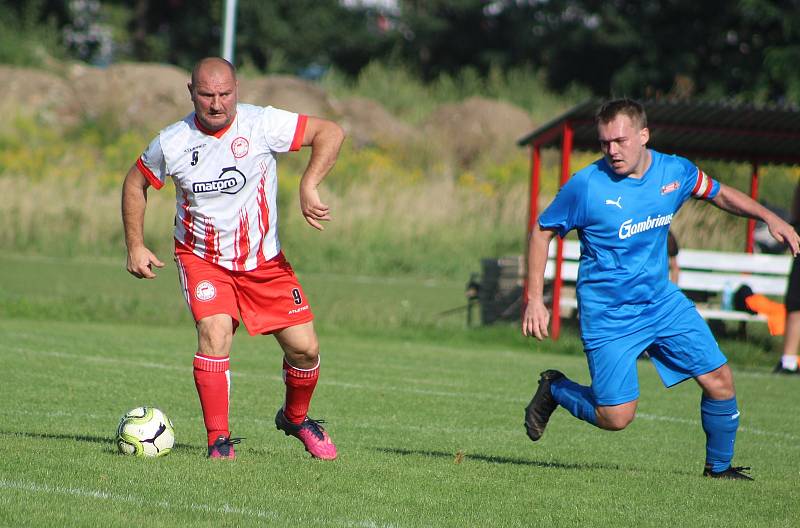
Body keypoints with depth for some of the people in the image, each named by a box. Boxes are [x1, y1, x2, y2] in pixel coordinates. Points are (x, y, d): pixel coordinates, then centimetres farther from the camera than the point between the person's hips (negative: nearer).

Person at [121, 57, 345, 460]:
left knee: (304, 348, -2)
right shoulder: (171, 143, -11)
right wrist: (135, 247, 2)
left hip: (264, 261, 1)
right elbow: (135, 183, 7)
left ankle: (295, 417, 29)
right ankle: (218, 440, -15)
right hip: (202, 258, -1)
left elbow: (330, 133, -14)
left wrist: (308, 186, -26)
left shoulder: (262, 124, -16)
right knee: (215, 332, -25)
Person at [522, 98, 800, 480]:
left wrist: (769, 217, 2)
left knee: (719, 380, -2)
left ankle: (719, 466, 20)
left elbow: (719, 193, 16)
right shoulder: (586, 185, -17)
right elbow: (542, 233, -5)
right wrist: (534, 300, -9)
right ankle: (554, 390, 19)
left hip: (662, 301, 5)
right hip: (608, 315, -5)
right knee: (616, 417, -10)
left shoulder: (675, 172, -4)